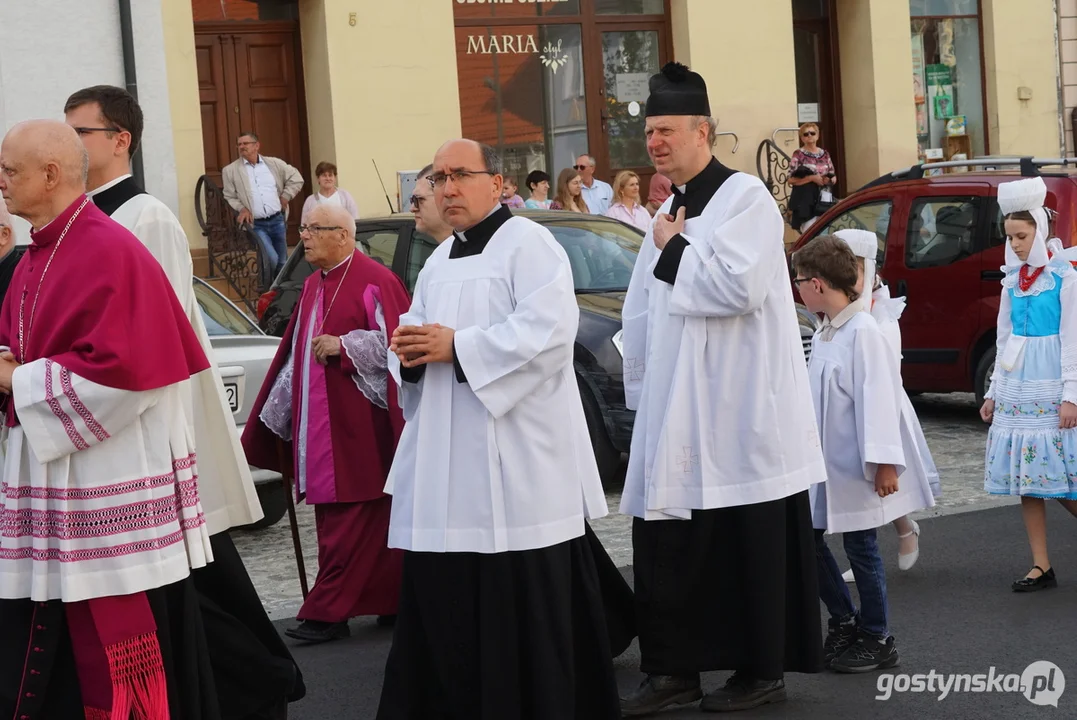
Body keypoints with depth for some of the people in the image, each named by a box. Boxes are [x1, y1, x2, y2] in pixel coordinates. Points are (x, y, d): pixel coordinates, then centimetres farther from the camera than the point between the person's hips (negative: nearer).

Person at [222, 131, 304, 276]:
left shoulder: (274, 164, 8)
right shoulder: (230, 170, 4)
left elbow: (296, 179, 13)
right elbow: (229, 197, 4)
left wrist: (285, 197, 4)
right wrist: (241, 209, -13)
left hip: (277, 220, 3)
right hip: (256, 224, -3)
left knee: (282, 261, 10)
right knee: (271, 259, -19)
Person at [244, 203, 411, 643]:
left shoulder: (374, 281, -10)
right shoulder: (314, 286, 17)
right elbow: (295, 353, 22)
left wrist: (344, 344, -19)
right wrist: (277, 415, 21)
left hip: (358, 428, -8)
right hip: (317, 424, 8)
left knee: (348, 522, -6)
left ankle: (326, 613, -5)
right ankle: (391, 601, 19)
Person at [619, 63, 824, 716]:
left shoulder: (745, 197, -9)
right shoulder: (670, 213, 16)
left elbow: (740, 286, -24)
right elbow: (645, 313, 22)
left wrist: (674, 252, -11)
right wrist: (642, 391, 17)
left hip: (740, 414, -8)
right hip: (677, 413, 8)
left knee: (750, 551, 1)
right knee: (667, 546, 6)